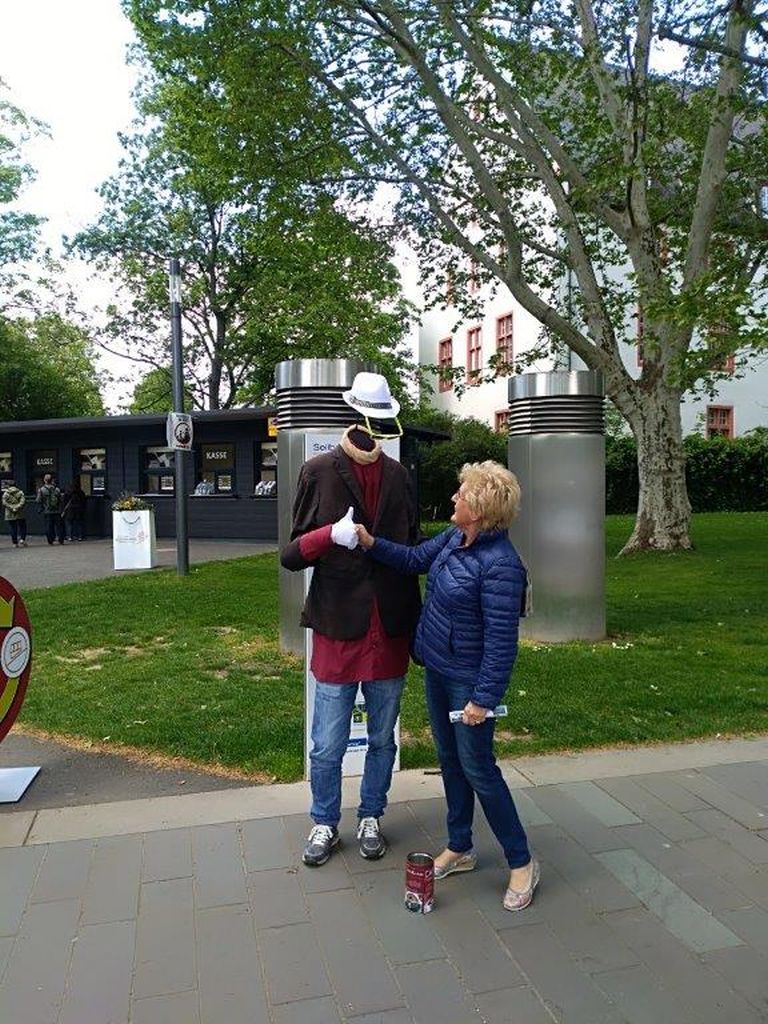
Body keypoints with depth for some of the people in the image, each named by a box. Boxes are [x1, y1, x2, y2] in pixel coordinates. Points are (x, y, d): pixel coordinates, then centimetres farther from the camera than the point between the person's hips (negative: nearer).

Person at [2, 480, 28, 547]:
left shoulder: (6, 493, 2)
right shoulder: (20, 492, 2)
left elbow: (4, 503, -8)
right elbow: (23, 501, -10)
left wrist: (11, 508, -9)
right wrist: (17, 507, -12)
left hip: (10, 514, 0)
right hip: (20, 514, 0)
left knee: (13, 528, 6)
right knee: (22, 527, 9)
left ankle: (15, 543, 7)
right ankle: (22, 539, -8)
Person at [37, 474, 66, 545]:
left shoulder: (41, 490, -5)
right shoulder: (57, 489, 1)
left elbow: (39, 501, -2)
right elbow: (60, 500, 4)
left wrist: (41, 509, 9)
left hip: (47, 512, -1)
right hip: (57, 511, 1)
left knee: (49, 526, 5)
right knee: (59, 525, 6)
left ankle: (50, 540, 5)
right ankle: (61, 539, 4)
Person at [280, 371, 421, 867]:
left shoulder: (398, 475, 5)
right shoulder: (320, 472, -4)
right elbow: (291, 555, -4)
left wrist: (416, 618, 5)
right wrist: (331, 534, -23)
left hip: (391, 630, 3)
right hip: (338, 629, -3)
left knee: (382, 739, 17)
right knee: (328, 745, 9)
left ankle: (371, 818, 38)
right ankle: (325, 823, 32)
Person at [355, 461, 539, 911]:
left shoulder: (500, 565, -28)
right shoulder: (455, 537, -2)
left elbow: (501, 641, -25)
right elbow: (417, 559, 13)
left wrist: (483, 698, -22)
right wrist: (372, 543, 1)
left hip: (468, 679, -9)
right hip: (438, 668, 9)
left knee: (478, 768, 3)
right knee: (450, 760, 19)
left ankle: (522, 862, 23)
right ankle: (459, 849, 38)